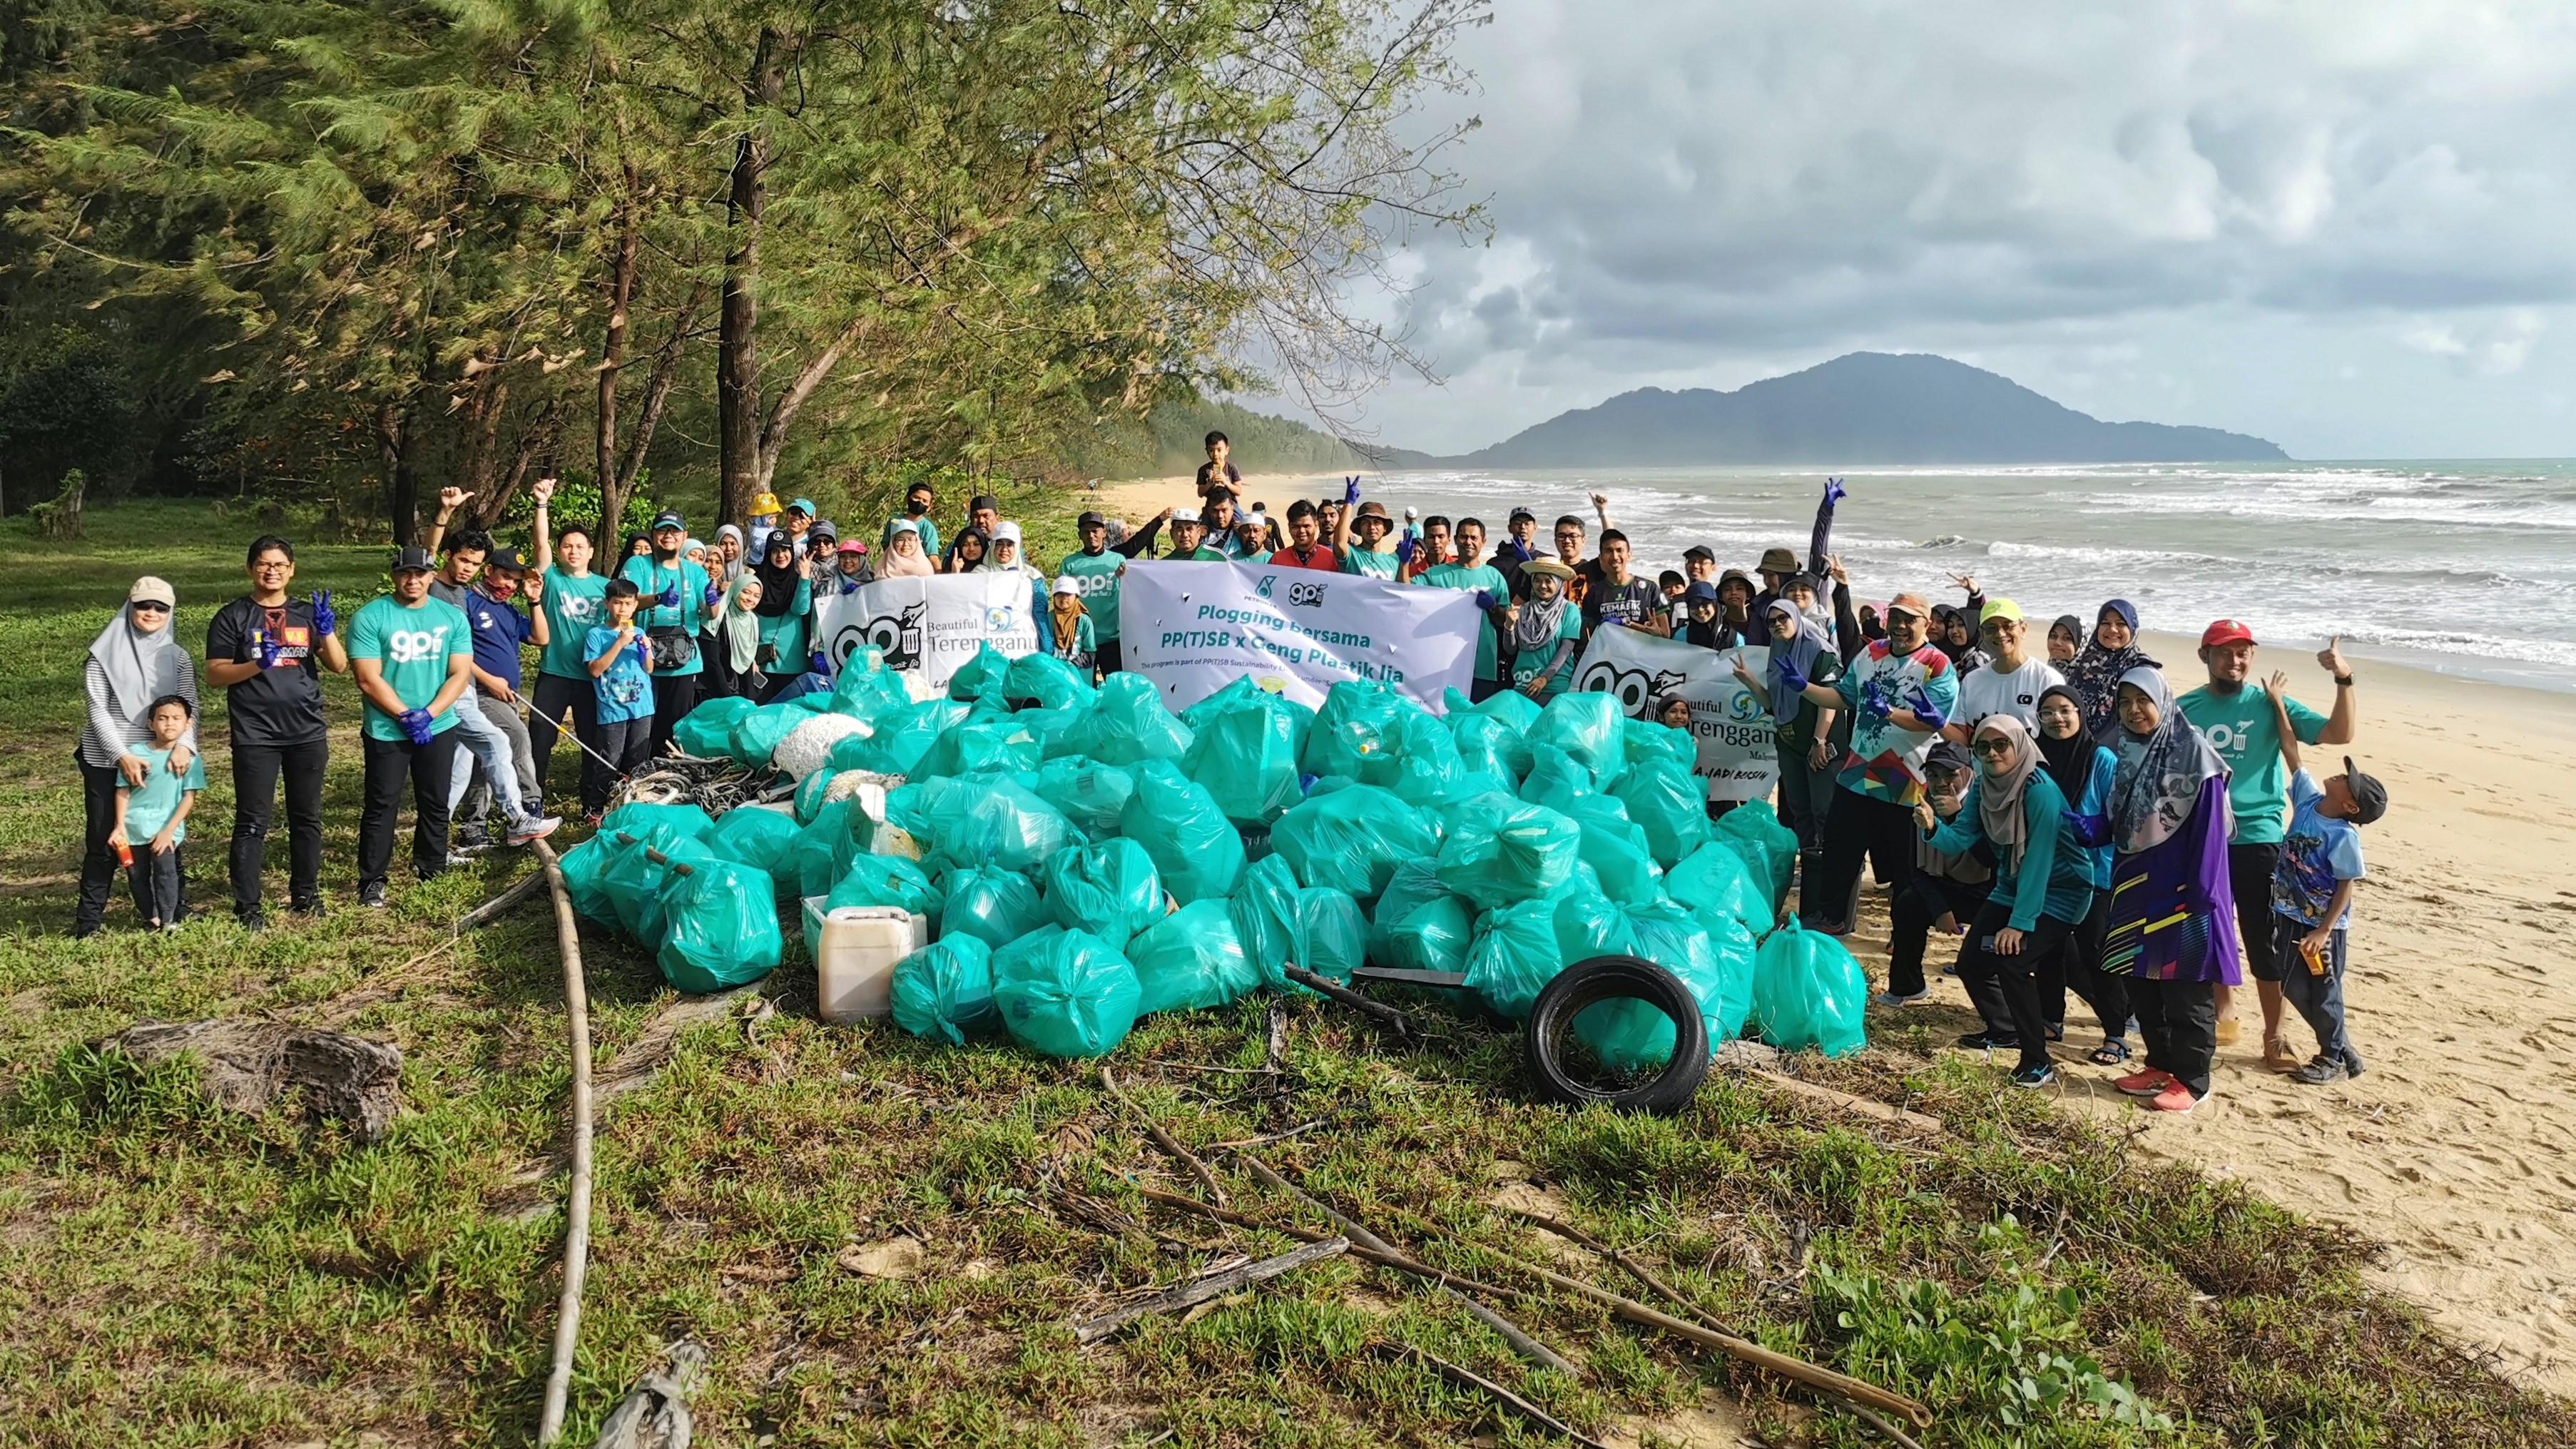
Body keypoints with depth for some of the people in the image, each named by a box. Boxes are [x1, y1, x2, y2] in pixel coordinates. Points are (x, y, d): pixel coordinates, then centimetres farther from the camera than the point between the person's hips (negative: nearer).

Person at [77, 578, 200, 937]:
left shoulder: (177, 657, 7)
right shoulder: (104, 654, 0)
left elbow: (189, 707, -1)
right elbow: (98, 710, -5)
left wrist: (183, 745, -19)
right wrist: (123, 755, -15)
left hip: (160, 759, 2)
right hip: (105, 760, -2)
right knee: (103, 839, 1)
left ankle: (174, 906, 15)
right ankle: (88, 919, 10)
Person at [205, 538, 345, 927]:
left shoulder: (307, 614, 11)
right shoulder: (233, 617, 2)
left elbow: (339, 666, 5)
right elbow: (214, 673, -3)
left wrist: (327, 631, -13)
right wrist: (257, 665, -20)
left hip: (307, 734, 3)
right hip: (255, 737, -3)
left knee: (307, 818, 10)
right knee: (252, 822, -3)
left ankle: (305, 895, 21)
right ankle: (247, 906, 1)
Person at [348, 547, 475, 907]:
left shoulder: (452, 617, 4)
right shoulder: (370, 618, -6)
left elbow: (460, 674, 1)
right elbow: (369, 680, -10)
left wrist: (428, 714, -12)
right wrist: (406, 716, -15)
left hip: (439, 727, 3)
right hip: (386, 731, -3)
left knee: (436, 805, 12)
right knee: (382, 807, 1)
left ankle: (431, 870, 25)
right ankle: (372, 880, 8)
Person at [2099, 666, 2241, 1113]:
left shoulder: (2193, 750, -10)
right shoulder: (2126, 754, 9)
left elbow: (2209, 825, -14)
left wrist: (2202, 892, -17)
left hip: (2180, 886, -7)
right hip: (2135, 885, 7)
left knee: (2186, 986, 0)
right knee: (2140, 979, 11)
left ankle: (2191, 1079, 9)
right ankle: (2161, 1064, 25)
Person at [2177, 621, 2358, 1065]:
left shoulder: (2270, 705, -1)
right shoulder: (2183, 709, 4)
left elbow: (2340, 733, -10)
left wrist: (2343, 679, -22)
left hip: (2257, 840, -2)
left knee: (2264, 942, 0)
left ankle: (2274, 1037, 10)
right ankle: (2223, 1011, 36)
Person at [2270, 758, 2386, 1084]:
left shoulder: (2344, 836, -21)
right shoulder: (2307, 800, -4)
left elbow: (2346, 887, -17)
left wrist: (2323, 932, -19)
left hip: (2321, 927, -7)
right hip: (2288, 917, 7)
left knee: (2323, 993, 6)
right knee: (2294, 989, 13)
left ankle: (2334, 1060, 24)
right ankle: (2342, 1049, 29)